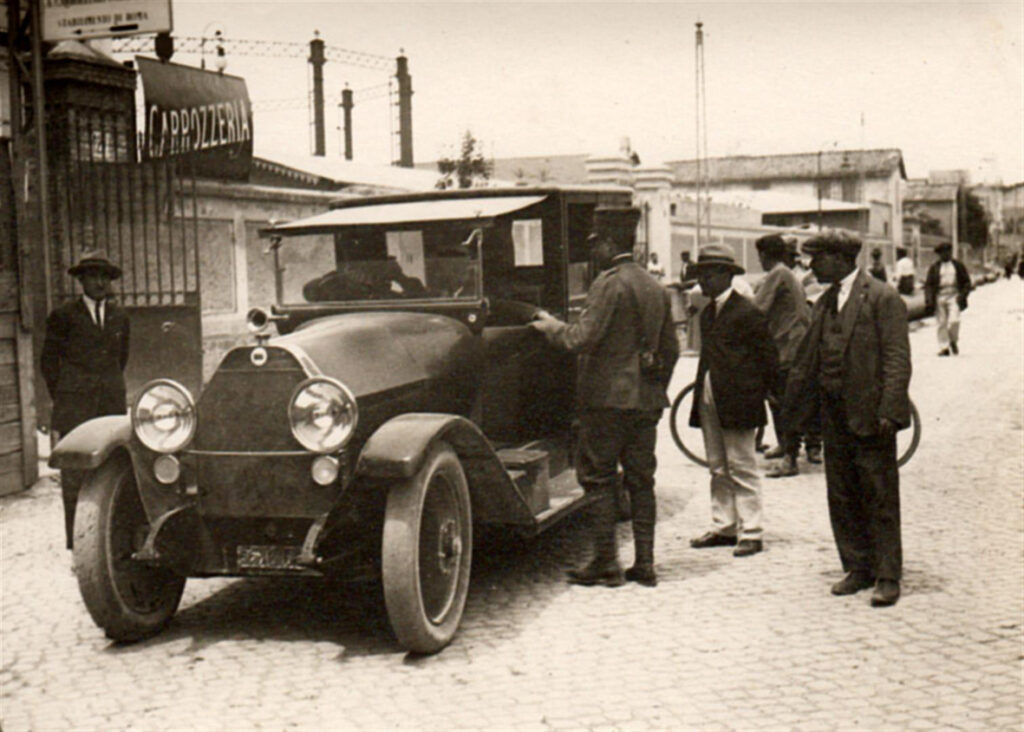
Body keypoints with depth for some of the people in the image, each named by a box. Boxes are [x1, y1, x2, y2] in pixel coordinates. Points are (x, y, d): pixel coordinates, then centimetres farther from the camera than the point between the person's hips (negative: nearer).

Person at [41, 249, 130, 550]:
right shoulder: (64, 316, 3)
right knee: (75, 474, -6)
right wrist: (63, 399, 6)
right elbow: (48, 360, 7)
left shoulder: (119, 317, 15)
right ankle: (75, 538, -2)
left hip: (112, 404, 3)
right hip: (76, 410, -3)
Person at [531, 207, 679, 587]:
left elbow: (584, 338, -18)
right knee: (641, 480, 10)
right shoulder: (657, 288, 14)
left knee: (599, 478, 1)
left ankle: (606, 563, 3)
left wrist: (552, 326, -1)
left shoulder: (609, 282, -12)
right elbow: (670, 349, 17)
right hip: (646, 399, 8)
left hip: (607, 397, -8)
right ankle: (644, 564, 12)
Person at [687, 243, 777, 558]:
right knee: (718, 470, 13)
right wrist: (701, 391, 12)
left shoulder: (747, 312, -10)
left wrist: (756, 395, -6)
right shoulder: (707, 313, 15)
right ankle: (723, 528, 21)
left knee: (742, 470, -2)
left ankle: (750, 533, 4)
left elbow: (769, 358, -8)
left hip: (737, 402, -8)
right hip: (709, 401, 8)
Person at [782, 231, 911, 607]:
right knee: (841, 498, 11)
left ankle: (887, 576, 9)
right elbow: (808, 358, 18)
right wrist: (794, 407, 16)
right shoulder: (824, 302, 14)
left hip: (870, 416, -7)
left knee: (880, 498, 1)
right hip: (834, 415, 7)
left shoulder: (883, 298, -8)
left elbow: (897, 359, -13)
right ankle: (858, 568, 22)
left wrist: (889, 410, -20)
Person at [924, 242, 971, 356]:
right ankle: (943, 347, 7)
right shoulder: (934, 267, 7)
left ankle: (953, 341, 12)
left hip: (954, 296, 0)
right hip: (939, 296, 0)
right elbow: (928, 285, 5)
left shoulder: (958, 265, 10)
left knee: (954, 320, -14)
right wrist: (929, 301, -5)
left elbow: (966, 282, 14)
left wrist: (963, 295, -1)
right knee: (942, 323, 0)